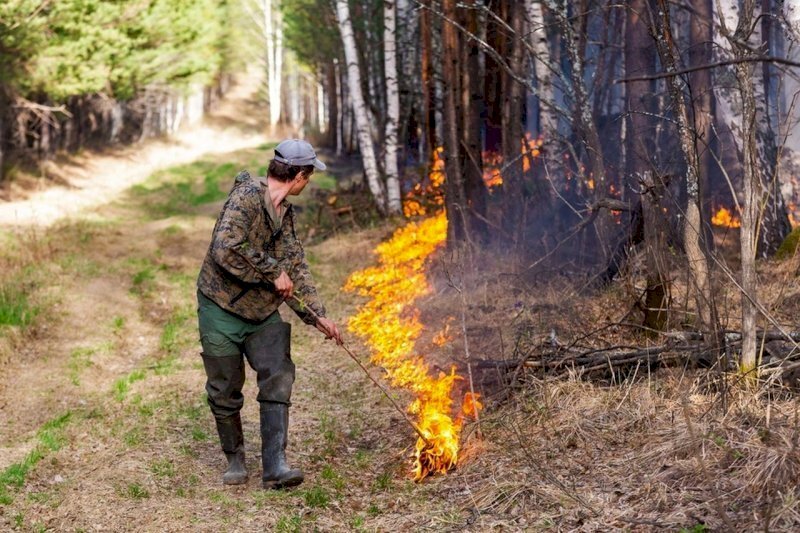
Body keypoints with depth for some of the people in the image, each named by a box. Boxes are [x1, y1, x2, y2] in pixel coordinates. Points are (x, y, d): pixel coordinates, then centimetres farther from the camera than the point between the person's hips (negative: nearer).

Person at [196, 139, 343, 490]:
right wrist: (273, 273, -22)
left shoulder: (286, 214, 9)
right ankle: (235, 459, 24)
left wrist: (317, 316, 7)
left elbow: (297, 269, 14)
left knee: (279, 378, -11)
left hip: (264, 314, 6)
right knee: (225, 391, 4)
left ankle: (275, 466, -12)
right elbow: (225, 250, -30)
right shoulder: (247, 197, -17)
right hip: (222, 310, -6)